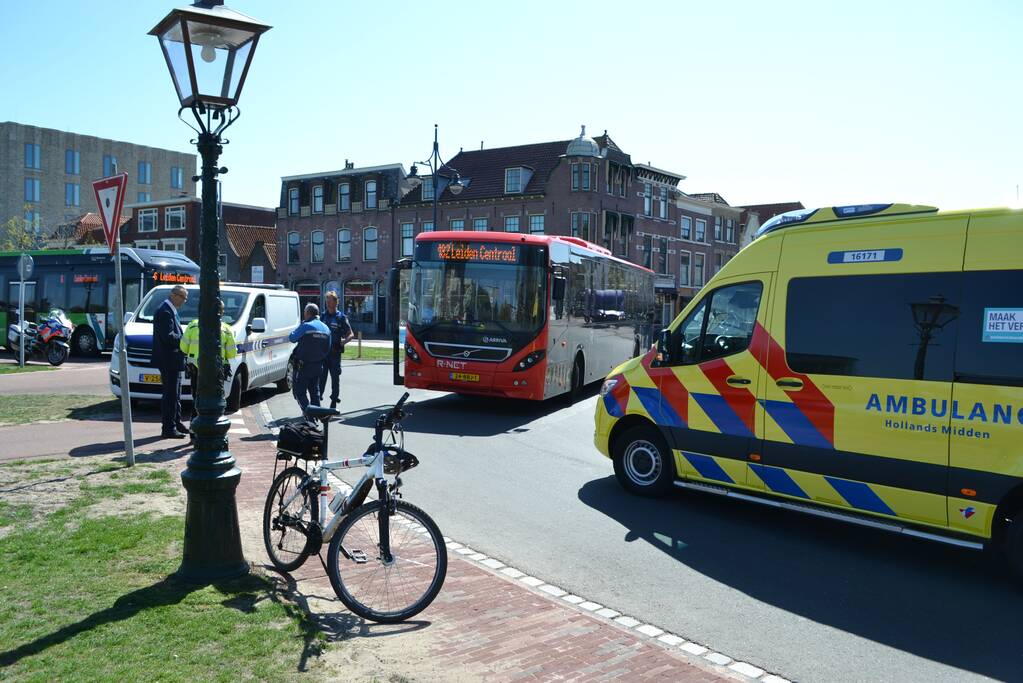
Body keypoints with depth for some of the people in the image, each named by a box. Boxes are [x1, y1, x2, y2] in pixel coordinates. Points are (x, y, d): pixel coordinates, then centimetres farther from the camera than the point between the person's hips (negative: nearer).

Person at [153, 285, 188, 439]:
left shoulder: (171, 311, 15)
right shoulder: (165, 312, -17)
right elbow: (168, 337, -23)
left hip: (174, 360, 11)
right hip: (168, 361, -11)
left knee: (175, 395, 17)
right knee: (170, 395, -6)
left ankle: (176, 423, 26)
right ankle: (168, 429, -1)